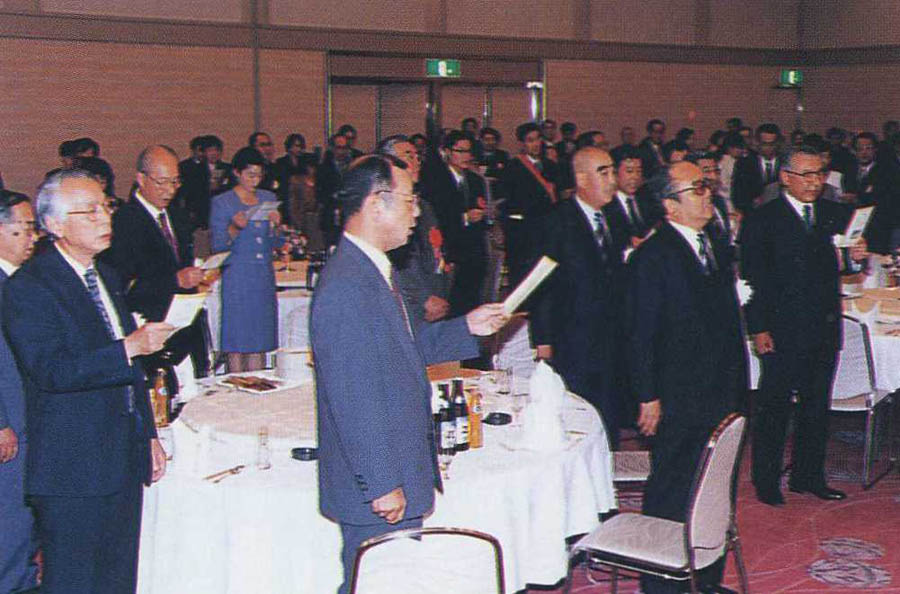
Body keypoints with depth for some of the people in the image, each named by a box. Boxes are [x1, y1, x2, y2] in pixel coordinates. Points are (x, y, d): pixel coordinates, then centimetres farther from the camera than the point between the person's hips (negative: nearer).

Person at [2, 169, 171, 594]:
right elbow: (52, 371, -24)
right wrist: (131, 347, -27)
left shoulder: (107, 277, 14)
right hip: (72, 469, -7)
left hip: (124, 460, 8)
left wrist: (149, 435, 19)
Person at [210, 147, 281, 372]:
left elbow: (274, 244, 13)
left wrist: (275, 225, -7)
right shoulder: (221, 202, -1)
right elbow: (217, 246, -4)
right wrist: (234, 228, -21)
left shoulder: (269, 199, 12)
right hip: (237, 277, -4)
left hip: (264, 277, 4)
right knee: (237, 339, -3)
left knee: (260, 339, 6)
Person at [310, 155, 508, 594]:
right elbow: (351, 400, -24)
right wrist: (382, 486, -21)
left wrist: (466, 327, 13)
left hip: (399, 474, 10)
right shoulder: (345, 287, -24)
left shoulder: (373, 270, 10)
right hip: (377, 488, -10)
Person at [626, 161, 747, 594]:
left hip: (724, 396, 7)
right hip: (678, 402, -7)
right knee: (670, 495, 3)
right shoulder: (652, 257, -12)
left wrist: (738, 385, 16)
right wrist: (648, 397, -15)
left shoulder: (718, 249, 12)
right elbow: (641, 334, -13)